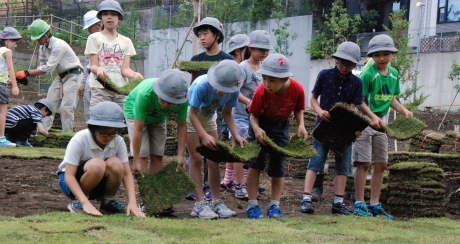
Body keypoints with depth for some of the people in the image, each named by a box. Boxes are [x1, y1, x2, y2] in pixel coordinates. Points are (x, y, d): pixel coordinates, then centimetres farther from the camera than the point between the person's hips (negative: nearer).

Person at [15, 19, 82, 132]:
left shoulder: (59, 45, -25)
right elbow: (42, 67, 2)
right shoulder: (43, 48, 1)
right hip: (60, 76, 8)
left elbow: (48, 68, -28)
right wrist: (24, 75, -15)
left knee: (66, 107, -12)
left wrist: (27, 73, -28)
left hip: (73, 75, -8)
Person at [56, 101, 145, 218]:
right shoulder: (79, 141, -26)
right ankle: (78, 203, -14)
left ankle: (108, 202, -3)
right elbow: (69, 176, -29)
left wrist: (132, 202, -28)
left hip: (97, 185, 4)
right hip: (73, 182, -4)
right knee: (96, 165, -35)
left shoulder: (118, 141, -14)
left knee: (116, 164, -28)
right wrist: (85, 203, -42)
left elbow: (126, 173, -14)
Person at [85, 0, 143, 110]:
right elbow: (93, 65, 0)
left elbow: (125, 68, 6)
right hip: (100, 88, -3)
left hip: (121, 88, 3)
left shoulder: (126, 41, 15)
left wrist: (135, 74, -17)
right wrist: (98, 69, -25)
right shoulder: (95, 38, 7)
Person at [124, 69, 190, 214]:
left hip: (158, 117, 4)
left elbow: (181, 126, -19)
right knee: (143, 155, -13)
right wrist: (136, 160, -35)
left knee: (157, 156, -2)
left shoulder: (182, 99, -33)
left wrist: (180, 155, -21)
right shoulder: (145, 94, -43)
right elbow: (138, 129, -38)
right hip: (135, 113, -4)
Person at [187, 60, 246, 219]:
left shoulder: (233, 91, -23)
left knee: (214, 160, 1)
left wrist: (236, 135, -20)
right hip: (190, 114, -5)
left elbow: (227, 113, -8)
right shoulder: (202, 85, -37)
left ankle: (216, 202, 7)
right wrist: (204, 135, -42)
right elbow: (193, 113, -30)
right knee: (196, 158, -8)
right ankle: (200, 204, -9)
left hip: (209, 117, 5)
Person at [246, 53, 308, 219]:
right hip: (261, 123, -2)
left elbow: (298, 109, -7)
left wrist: (301, 125, -22)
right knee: (255, 163, -7)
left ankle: (275, 206, 9)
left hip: (281, 126, 2)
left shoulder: (297, 89, -28)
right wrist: (256, 128, -38)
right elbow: (253, 114, -19)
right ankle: (252, 205, -2)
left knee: (278, 165, 2)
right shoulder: (261, 91, -32)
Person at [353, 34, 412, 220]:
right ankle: (359, 203, 1)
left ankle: (375, 204, 16)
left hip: (380, 122, 7)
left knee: (381, 164, 8)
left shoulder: (394, 74, 7)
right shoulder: (368, 74, -14)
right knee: (363, 163, -6)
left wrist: (403, 110, 2)